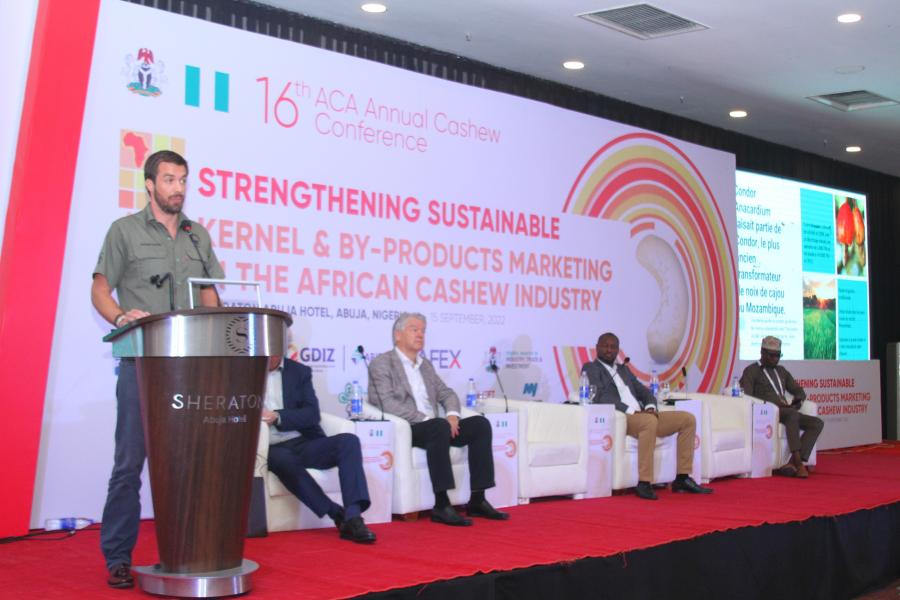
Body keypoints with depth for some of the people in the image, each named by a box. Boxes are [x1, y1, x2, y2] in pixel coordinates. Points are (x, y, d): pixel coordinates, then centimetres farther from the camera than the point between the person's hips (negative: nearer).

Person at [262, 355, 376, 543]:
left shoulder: (299, 372, 12)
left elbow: (312, 415, 2)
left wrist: (277, 417, -14)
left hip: (303, 444, 2)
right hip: (272, 449, -2)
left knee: (348, 441, -25)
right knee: (285, 460, -37)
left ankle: (353, 519, -36)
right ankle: (338, 515, -31)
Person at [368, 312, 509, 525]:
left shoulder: (426, 365, 23)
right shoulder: (382, 363, -2)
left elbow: (447, 393, 22)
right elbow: (388, 404, -15)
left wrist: (452, 414, -3)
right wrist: (426, 419, -21)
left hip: (432, 428, 8)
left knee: (480, 423, -11)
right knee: (439, 426, -36)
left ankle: (477, 500, -13)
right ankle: (441, 505, -36)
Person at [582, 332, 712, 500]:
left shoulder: (624, 370, 28)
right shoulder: (591, 368, 4)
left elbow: (644, 392, 22)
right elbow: (599, 397, -12)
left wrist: (650, 407, -2)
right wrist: (631, 411, -20)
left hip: (641, 416, 8)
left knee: (688, 419, -1)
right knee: (649, 421, -39)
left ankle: (682, 478, -2)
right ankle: (644, 484, -37)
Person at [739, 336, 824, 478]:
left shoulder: (781, 371, 26)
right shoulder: (751, 371, 4)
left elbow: (799, 391, 27)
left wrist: (797, 401, 1)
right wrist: (773, 403, -20)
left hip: (787, 413, 7)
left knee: (817, 423, -16)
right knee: (792, 414, -36)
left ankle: (792, 463, -30)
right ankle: (797, 462, -40)